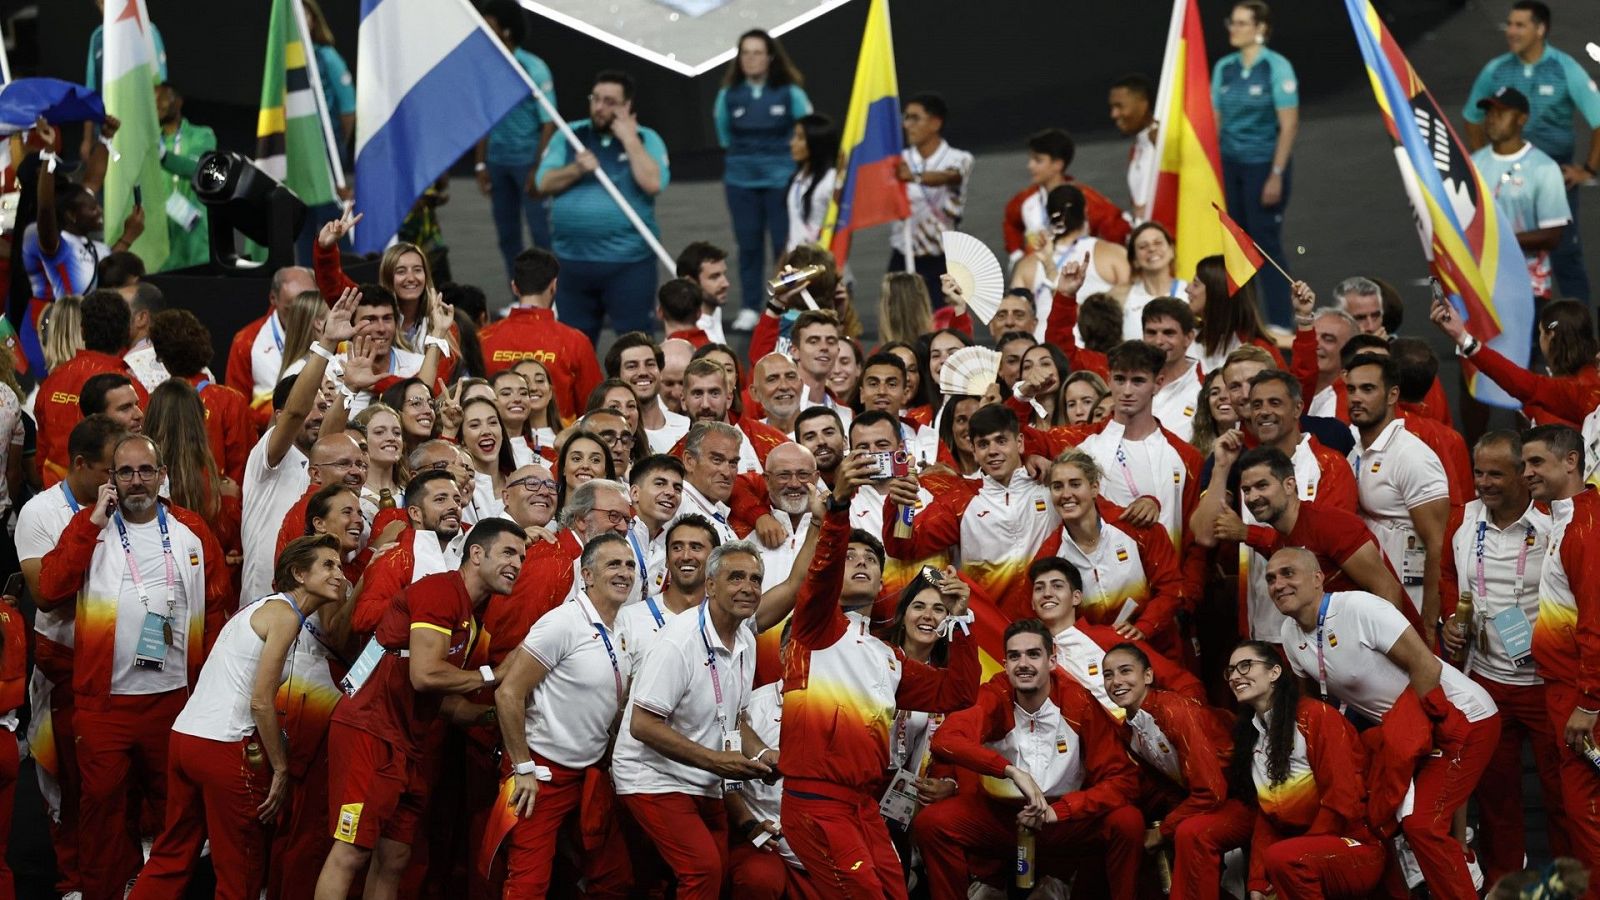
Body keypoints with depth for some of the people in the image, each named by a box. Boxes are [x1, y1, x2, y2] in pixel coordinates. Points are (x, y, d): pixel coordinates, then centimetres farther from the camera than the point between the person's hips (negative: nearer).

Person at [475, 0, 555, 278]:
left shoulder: (533, 69, -10)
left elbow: (548, 123, -10)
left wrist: (538, 170, -14)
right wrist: (480, 165, 8)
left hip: (527, 160, -5)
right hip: (497, 162, 5)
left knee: (541, 232, -4)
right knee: (506, 234, 10)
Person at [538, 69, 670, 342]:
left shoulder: (645, 140, 1)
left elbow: (653, 184, -15)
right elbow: (545, 183, 2)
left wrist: (629, 140, -13)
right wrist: (576, 169, -15)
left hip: (628, 261, -3)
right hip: (572, 260, 3)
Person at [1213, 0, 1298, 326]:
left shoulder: (1277, 67, -9)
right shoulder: (1224, 67, 6)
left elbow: (1288, 125, -11)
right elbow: (1215, 121, 11)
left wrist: (1276, 175, -15)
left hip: (1263, 165, -5)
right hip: (1230, 164, 5)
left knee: (1266, 244, -3)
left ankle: (1279, 326, 3)